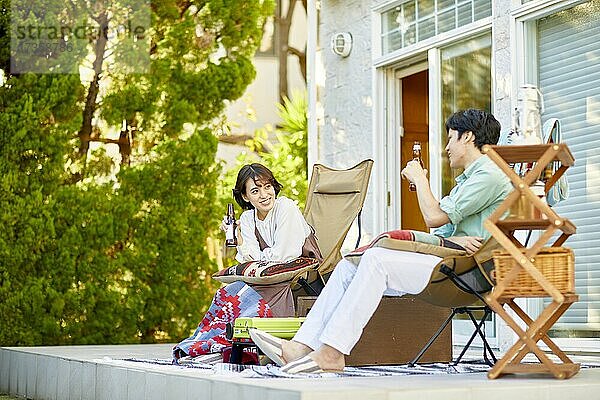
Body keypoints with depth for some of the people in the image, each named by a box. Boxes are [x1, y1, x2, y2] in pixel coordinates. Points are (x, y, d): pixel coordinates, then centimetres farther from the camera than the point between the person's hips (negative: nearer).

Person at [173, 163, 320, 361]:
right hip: (272, 281, 6)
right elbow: (256, 261, -3)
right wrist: (237, 236, -15)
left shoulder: (286, 208, -10)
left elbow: (280, 257, -14)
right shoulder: (247, 219, 8)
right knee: (228, 292, -21)